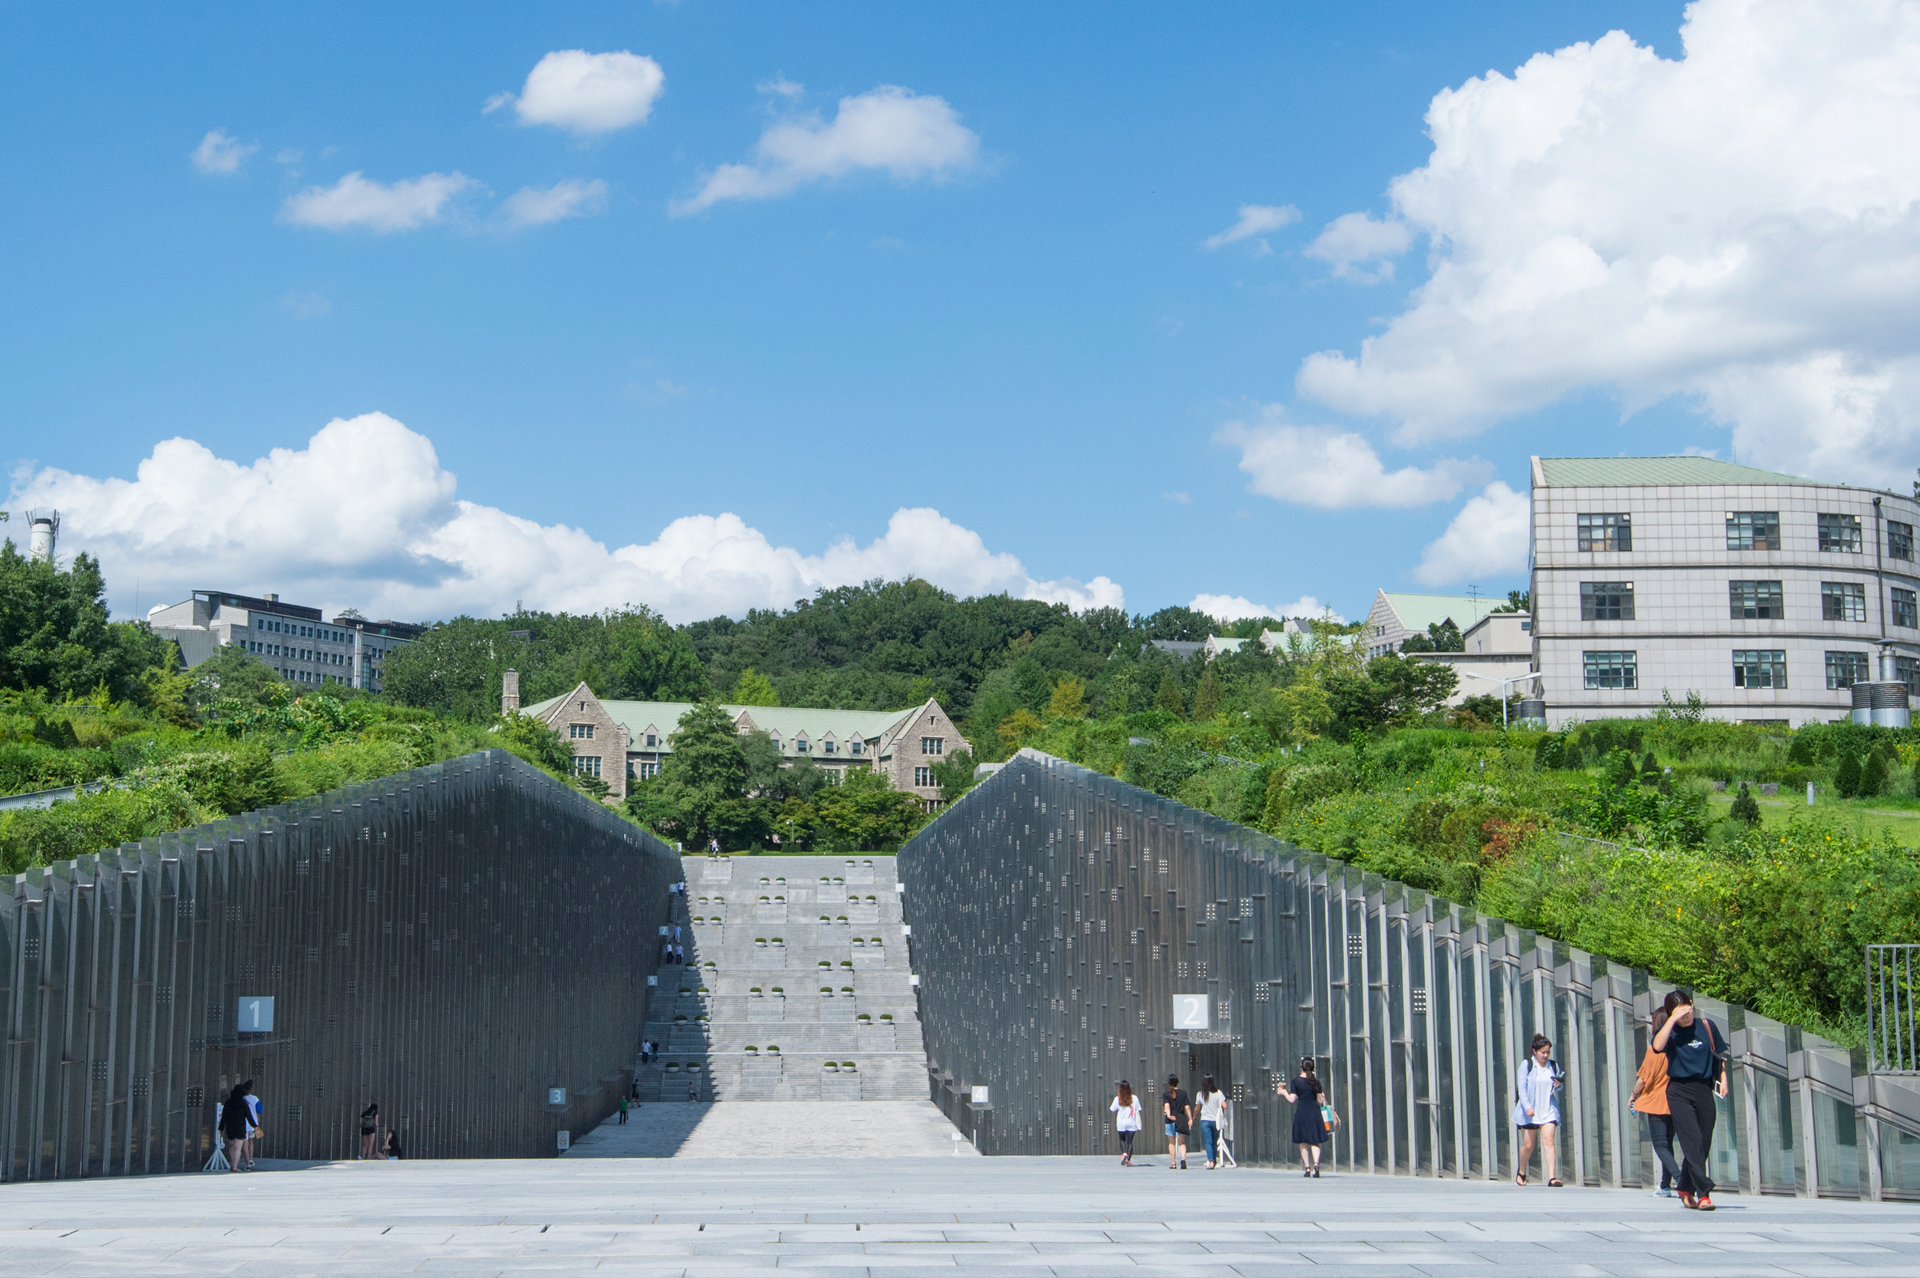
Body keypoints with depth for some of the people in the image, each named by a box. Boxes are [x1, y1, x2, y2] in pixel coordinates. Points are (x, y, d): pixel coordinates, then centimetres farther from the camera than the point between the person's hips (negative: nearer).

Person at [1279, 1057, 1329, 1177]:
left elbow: (1292, 1100, -5)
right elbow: (1319, 1100, 3)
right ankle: (1316, 1163, -18)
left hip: (1301, 1112, -1)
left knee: (1303, 1141, 10)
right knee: (1315, 1141, 5)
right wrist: (1322, 1095, 24)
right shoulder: (1316, 1082, 2)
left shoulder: (1295, 1081, -4)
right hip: (1314, 1112, 1)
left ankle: (1307, 1168, 8)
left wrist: (1284, 1092, 12)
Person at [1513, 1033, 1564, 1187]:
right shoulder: (1526, 1065, -2)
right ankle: (1521, 1171, 32)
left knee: (1549, 1141, -15)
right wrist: (1527, 1106, -20)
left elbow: (1557, 1087, 20)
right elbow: (1521, 1087, -8)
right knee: (1528, 1145, 5)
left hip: (1548, 1111, 2)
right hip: (1530, 1112, -2)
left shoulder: (1553, 1066, 8)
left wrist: (1558, 1086, -5)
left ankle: (1551, 1178, -21)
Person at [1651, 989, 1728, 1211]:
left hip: (1704, 1089, 3)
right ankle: (1703, 1193, -15)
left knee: (1703, 1143, 7)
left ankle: (1685, 1189, 25)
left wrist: (1723, 1078, 6)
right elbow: (1657, 1046, -23)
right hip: (1679, 1091, -3)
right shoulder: (1670, 1031, -1)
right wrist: (1672, 1019, -22)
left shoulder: (1707, 1026, 7)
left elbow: (1720, 1055, 18)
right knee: (1692, 1142, -12)